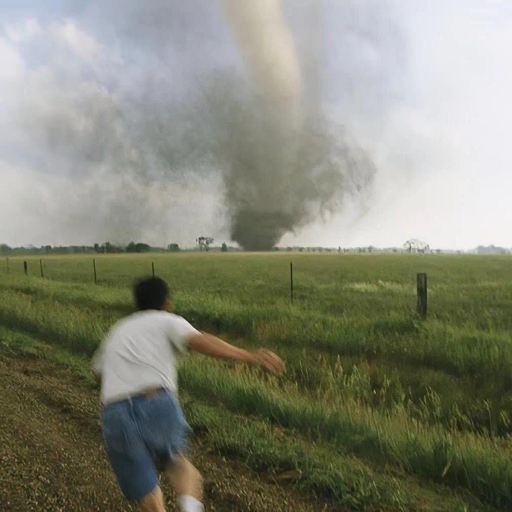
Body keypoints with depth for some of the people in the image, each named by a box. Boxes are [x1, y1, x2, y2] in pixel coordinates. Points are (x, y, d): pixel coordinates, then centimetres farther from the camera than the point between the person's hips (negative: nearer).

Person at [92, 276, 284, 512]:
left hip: (115, 416, 3)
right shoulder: (168, 321, 13)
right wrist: (250, 357, -18)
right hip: (158, 406, -3)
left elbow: (99, 370, 44)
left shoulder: (117, 332, 29)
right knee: (175, 460, 26)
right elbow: (201, 342, -8)